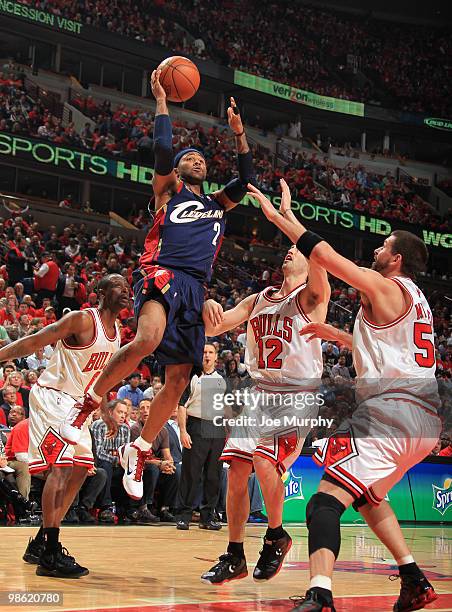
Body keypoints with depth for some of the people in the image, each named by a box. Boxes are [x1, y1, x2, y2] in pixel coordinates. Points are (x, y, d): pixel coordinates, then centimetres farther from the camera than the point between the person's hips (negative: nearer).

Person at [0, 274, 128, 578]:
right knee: (61, 466, -19)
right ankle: (50, 553, -19)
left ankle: (40, 544, 18)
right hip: (51, 396, -10)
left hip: (75, 403, 10)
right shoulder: (83, 320, -15)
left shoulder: (116, 332, 11)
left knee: (80, 469, 9)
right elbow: (34, 342, -17)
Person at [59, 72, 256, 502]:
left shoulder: (216, 203, 31)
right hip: (162, 273, -6)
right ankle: (86, 406, -20)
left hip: (195, 289, 6)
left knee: (178, 379, -1)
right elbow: (162, 151, 0)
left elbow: (246, 180, 26)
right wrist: (161, 101, 7)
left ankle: (139, 452, 12)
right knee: (148, 339, -35)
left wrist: (239, 134, 22)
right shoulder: (168, 189, 16)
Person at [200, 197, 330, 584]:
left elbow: (317, 256, -24)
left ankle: (276, 537, 1)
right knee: (237, 472, -1)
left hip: (298, 396, -6)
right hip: (259, 392, 6)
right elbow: (211, 328, 13)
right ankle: (234, 557, 13)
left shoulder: (312, 295, -2)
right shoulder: (259, 300, 16)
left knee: (264, 459, -24)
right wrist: (206, 307, -10)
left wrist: (287, 213, -21)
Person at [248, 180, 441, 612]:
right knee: (367, 495, 29)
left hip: (391, 410, -10)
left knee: (327, 500, -16)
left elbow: (323, 254, -7)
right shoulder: (415, 301, 24)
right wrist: (337, 336, 37)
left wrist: (277, 214, 1)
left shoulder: (385, 288, -2)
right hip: (425, 419, 10)